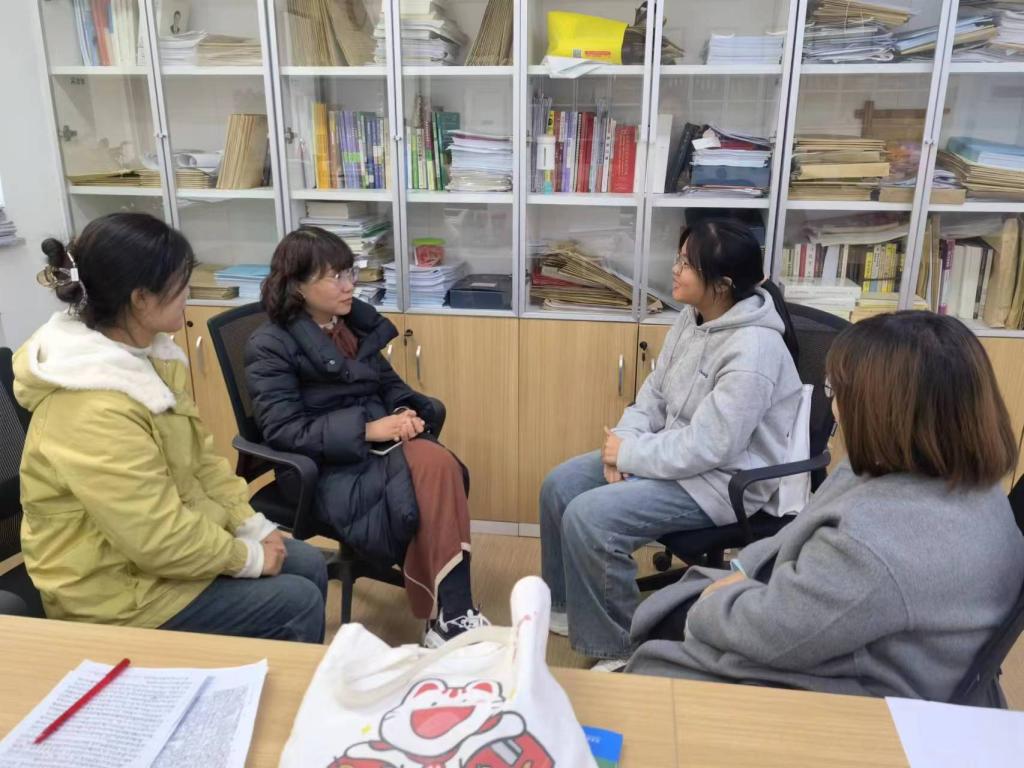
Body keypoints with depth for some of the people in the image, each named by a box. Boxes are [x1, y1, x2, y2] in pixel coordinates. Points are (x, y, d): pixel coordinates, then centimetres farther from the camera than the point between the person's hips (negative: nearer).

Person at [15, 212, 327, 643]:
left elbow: (197, 455, 6)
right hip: (116, 591, -9)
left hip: (163, 540, 9)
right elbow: (159, 539, -28)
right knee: (298, 603, -7)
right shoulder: (93, 413, -32)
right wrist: (248, 557, -14)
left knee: (308, 565, 9)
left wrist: (252, 525, 0)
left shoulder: (141, 356, -2)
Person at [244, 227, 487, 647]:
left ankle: (450, 616, -24)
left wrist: (408, 413, -6)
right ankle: (447, 618, -17)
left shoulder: (357, 322, 10)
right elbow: (285, 431, -15)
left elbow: (389, 383, 18)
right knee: (432, 471, -29)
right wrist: (367, 430, -23)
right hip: (327, 467, -6)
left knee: (438, 464, -28)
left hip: (378, 443, 6)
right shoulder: (270, 346, -8)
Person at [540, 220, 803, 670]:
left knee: (589, 517, -23)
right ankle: (566, 604, 22)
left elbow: (705, 448, -28)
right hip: (676, 453, 9)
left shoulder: (752, 351, -27)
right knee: (559, 486, 2)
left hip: (723, 480, -9)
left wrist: (629, 454, -16)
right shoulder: (694, 316, 1)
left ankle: (615, 648, -1)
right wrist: (624, 441, -8)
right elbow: (655, 391, 9)